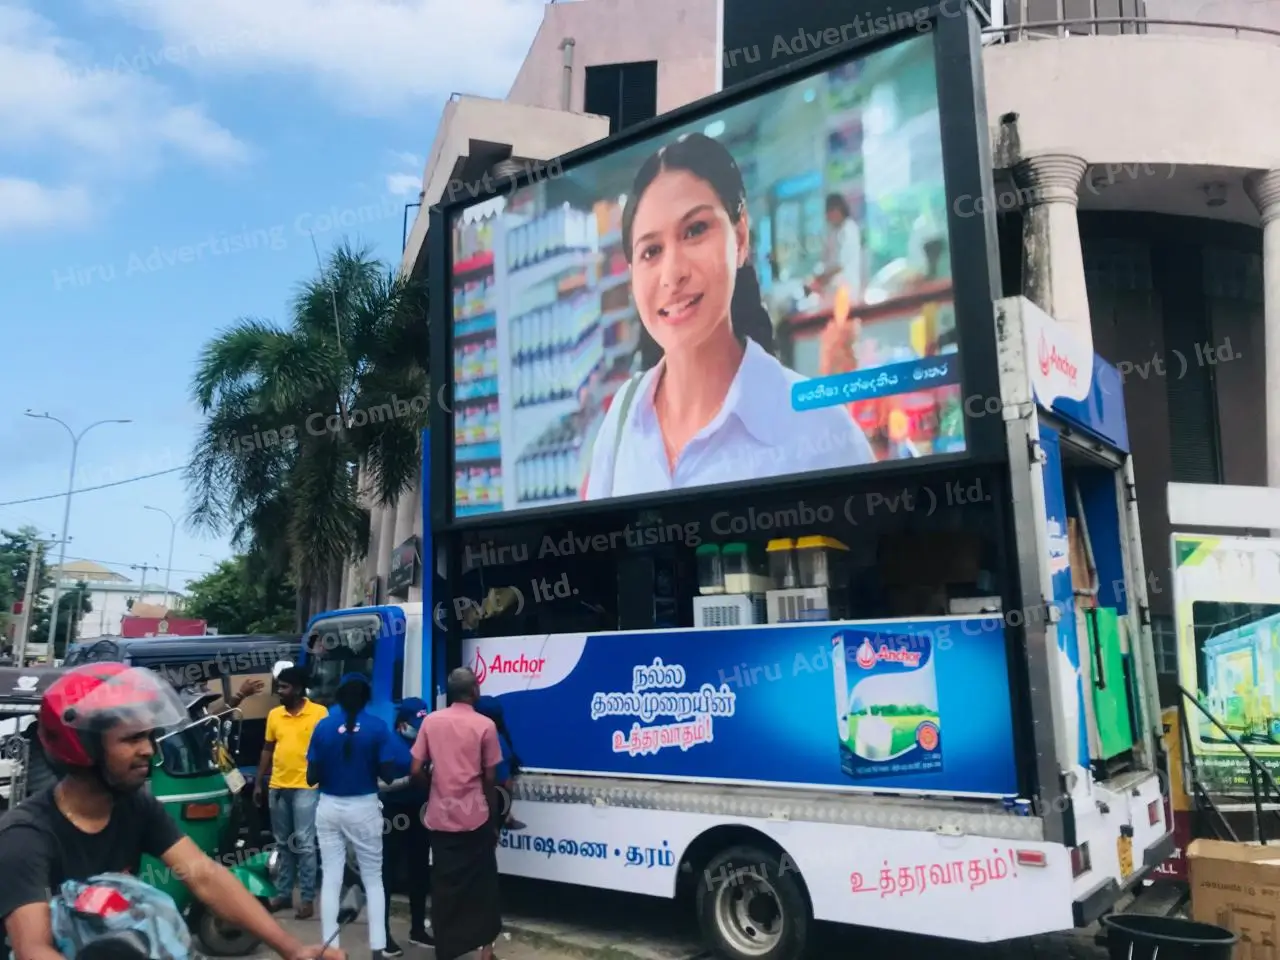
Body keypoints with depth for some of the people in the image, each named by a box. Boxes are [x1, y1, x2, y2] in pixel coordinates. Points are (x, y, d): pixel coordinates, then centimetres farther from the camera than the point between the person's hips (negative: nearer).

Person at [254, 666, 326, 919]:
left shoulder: (319, 713, -8)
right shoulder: (274, 714, 7)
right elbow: (267, 750, 14)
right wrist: (258, 783, 13)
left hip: (306, 787, -5)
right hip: (277, 787, 5)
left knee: (304, 845, -3)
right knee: (283, 844, 14)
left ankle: (307, 898, 5)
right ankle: (284, 893, 25)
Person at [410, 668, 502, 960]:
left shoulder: (430, 720, 0)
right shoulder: (485, 725, -7)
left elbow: (417, 771, -1)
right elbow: (490, 778, -4)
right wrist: (493, 815, 9)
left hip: (440, 816, 2)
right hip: (475, 816, -2)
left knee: (444, 885, 11)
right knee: (482, 883, 11)